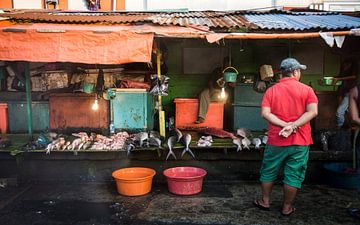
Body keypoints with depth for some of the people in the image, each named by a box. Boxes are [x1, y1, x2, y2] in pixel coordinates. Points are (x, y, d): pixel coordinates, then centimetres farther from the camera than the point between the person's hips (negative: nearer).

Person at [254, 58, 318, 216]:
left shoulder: (271, 90, 0)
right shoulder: (306, 90, -2)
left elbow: (265, 113, -12)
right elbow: (313, 111, -15)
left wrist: (285, 125, -14)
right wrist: (293, 126, -18)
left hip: (276, 140, 1)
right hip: (300, 142, -1)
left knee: (268, 172, 17)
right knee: (293, 176, 10)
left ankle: (265, 202, 29)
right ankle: (287, 208, 21)